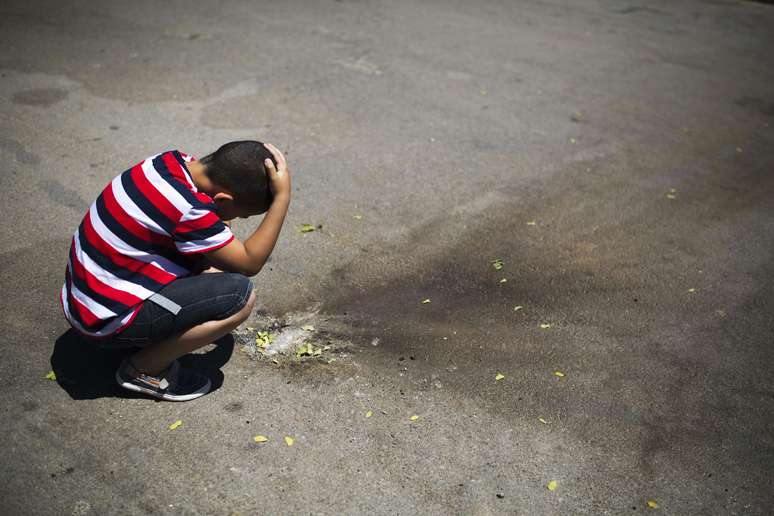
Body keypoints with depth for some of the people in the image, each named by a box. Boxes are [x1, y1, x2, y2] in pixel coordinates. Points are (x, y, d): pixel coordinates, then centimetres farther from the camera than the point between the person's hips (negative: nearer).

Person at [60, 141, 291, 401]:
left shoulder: (173, 161, -5)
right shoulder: (187, 208, -29)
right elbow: (250, 263, -18)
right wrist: (283, 196, -21)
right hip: (108, 320, -9)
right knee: (239, 295, -17)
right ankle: (144, 369, -2)